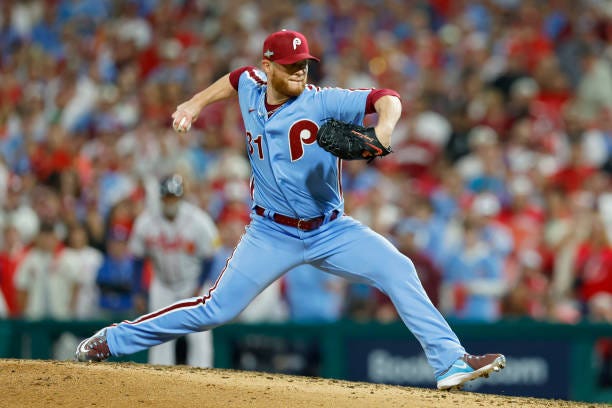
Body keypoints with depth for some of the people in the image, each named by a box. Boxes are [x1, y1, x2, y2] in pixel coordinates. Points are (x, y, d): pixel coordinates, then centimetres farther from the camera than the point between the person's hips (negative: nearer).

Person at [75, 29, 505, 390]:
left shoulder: (322, 102, -15)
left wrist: (384, 128, -47)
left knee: (399, 271, -20)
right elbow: (236, 77, 23)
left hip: (330, 231, -1)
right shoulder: (252, 87, -3)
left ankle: (451, 362, -18)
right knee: (215, 309, -2)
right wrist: (195, 104, 15)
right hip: (272, 234, 1)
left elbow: (386, 98, -26)